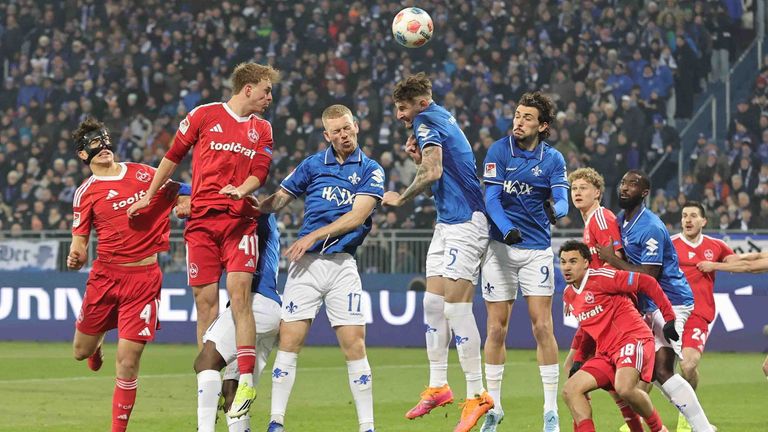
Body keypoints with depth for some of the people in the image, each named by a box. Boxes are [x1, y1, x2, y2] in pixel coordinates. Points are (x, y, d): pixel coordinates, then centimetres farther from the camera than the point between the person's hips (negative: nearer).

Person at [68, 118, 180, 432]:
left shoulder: (144, 173, 7)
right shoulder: (86, 193, 1)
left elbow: (180, 199, 17)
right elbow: (79, 243, 2)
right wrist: (76, 258, -20)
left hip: (144, 278, 0)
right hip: (105, 275, 1)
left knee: (127, 363, -7)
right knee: (81, 352, 10)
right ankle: (97, 341, 47)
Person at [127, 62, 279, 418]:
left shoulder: (262, 129, 14)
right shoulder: (204, 115, 6)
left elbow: (260, 171, 8)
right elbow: (173, 156, 14)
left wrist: (241, 189, -14)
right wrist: (149, 197, 18)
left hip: (239, 221, 1)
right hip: (201, 221, -1)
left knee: (239, 292, -15)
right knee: (205, 300, -2)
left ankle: (246, 381, -18)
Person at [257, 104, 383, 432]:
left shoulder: (371, 171, 5)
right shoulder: (312, 165, 11)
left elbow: (356, 216, -6)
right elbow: (277, 201, 14)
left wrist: (313, 236, -11)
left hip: (343, 264, -1)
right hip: (306, 262, 2)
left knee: (354, 344, -6)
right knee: (289, 341, -5)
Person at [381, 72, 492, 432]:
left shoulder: (427, 122, -10)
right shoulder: (441, 119, 19)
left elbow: (432, 174, -23)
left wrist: (400, 199, -9)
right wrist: (418, 156, 5)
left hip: (464, 223, -10)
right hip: (448, 223, 10)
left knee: (456, 306, -12)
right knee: (433, 301, 9)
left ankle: (477, 394, -10)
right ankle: (438, 386, 15)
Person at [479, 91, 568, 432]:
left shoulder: (553, 159, 1)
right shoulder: (499, 151, -3)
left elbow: (562, 201, -10)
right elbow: (491, 199, -10)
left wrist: (555, 209, -34)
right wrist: (507, 229, -27)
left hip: (538, 250, 0)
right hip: (500, 247, 0)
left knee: (542, 327, -6)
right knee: (497, 328, 2)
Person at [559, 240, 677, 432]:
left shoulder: (600, 277, -10)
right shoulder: (568, 295, 15)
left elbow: (646, 282, -9)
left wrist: (669, 317, -7)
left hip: (633, 338, -8)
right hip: (606, 352, 8)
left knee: (624, 389, -32)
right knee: (570, 390, -8)